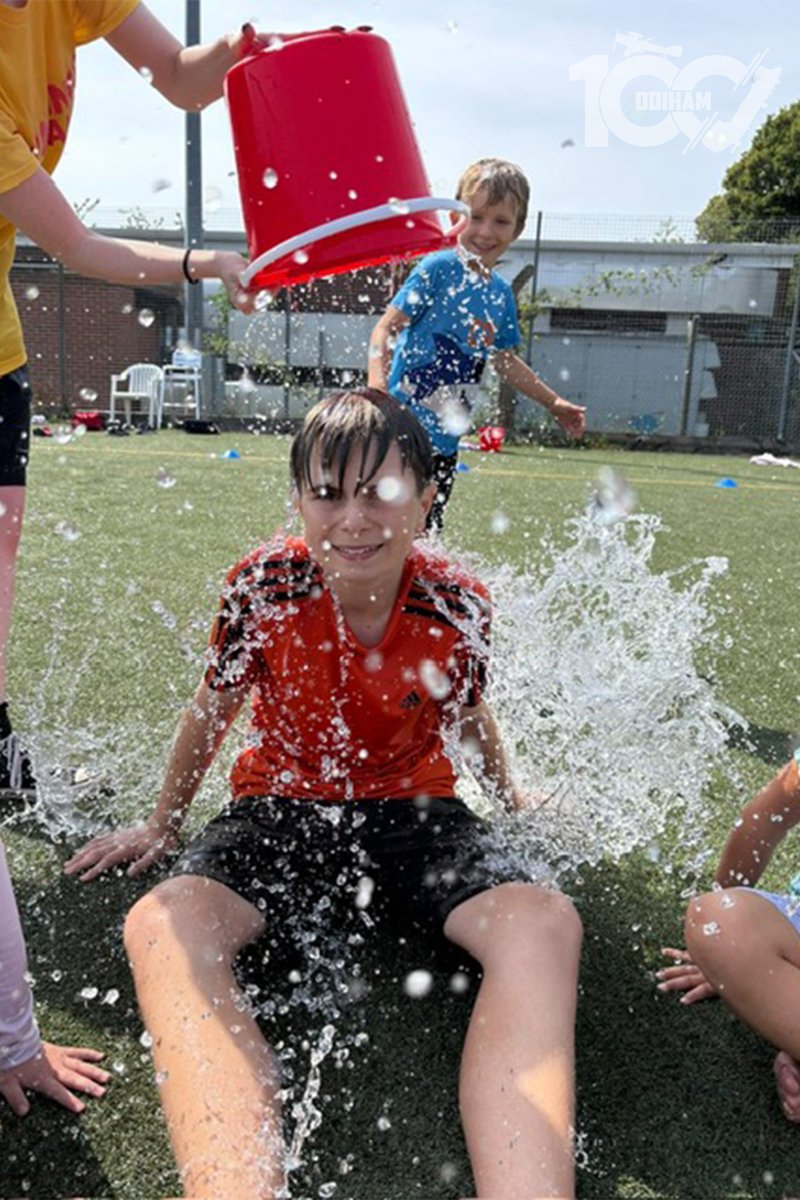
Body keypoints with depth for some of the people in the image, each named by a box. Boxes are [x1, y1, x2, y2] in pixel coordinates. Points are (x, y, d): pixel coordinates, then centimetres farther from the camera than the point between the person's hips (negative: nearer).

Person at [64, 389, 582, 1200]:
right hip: (280, 807, 0)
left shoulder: (459, 606, -12)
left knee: (545, 924, -29)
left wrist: (508, 794, 29)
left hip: (413, 810, 1)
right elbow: (211, 713, 3)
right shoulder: (261, 586, -15)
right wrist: (163, 824, 17)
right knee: (162, 928, -32)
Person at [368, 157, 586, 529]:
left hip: (445, 441, 7)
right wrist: (377, 388, -31)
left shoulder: (502, 294, 10)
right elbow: (386, 328, -14)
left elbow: (503, 359, 23)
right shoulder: (438, 269, -10)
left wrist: (553, 402, 28)